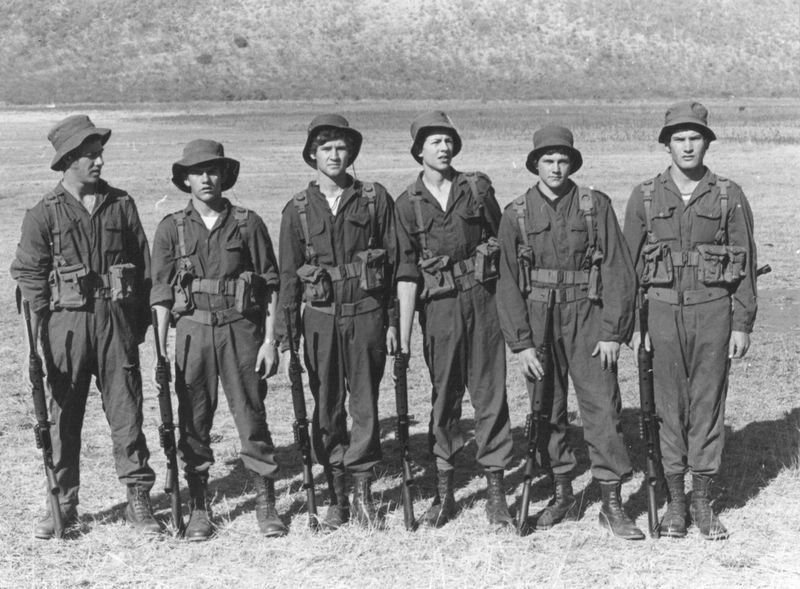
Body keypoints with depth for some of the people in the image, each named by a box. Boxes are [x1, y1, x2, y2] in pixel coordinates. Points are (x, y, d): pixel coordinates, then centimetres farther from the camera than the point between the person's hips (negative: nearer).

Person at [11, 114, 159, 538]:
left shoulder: (121, 204, 7)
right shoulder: (43, 214, 0)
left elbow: (143, 264, 11)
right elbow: (28, 275, 1)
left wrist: (140, 320, 8)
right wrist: (42, 332, -6)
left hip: (117, 319, 1)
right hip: (66, 322, -1)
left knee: (126, 409, 2)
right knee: (63, 415, 5)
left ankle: (139, 499, 9)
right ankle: (63, 503, 16)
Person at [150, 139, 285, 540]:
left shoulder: (247, 224, 4)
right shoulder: (171, 229, 6)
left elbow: (271, 285, 4)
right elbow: (161, 293, 5)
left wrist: (270, 340, -3)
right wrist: (160, 350, -3)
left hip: (241, 328, -1)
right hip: (192, 329, 1)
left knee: (251, 414, 0)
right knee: (193, 421, 3)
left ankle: (266, 503, 11)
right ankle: (198, 508, 15)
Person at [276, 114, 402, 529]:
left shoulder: (375, 199, 3)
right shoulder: (298, 209, 6)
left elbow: (395, 261, 5)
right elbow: (288, 276, 7)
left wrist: (393, 321, 0)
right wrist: (287, 337, 3)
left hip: (367, 312, -1)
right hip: (320, 316, 1)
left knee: (365, 402, 1)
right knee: (326, 407, 5)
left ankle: (363, 491, 12)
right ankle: (336, 497, 15)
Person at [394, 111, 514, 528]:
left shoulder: (478, 188, 5)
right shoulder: (408, 204, 3)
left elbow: (503, 241, 10)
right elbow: (407, 271, 0)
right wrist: (403, 334, -5)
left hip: (483, 300, 0)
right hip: (439, 306, 0)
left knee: (490, 393, 0)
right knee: (444, 397, 7)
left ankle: (495, 490, 7)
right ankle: (443, 491, 17)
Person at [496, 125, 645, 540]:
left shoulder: (596, 206, -1)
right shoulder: (516, 214, 2)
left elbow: (618, 272, -2)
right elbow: (508, 283, 2)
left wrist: (612, 333, -7)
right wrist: (520, 344, -4)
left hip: (588, 320, -1)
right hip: (537, 322, 2)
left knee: (602, 408, -4)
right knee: (546, 412, 8)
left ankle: (611, 505, 3)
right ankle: (561, 494, 23)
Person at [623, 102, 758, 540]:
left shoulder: (729, 196, 1)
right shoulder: (645, 197, 3)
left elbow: (746, 263, 3)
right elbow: (631, 264, 6)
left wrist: (743, 325, -2)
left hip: (714, 311, 0)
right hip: (663, 310, 0)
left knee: (708, 404, 4)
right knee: (668, 405, 4)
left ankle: (702, 500, 14)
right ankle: (674, 500, 15)